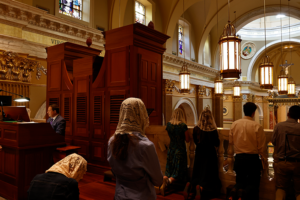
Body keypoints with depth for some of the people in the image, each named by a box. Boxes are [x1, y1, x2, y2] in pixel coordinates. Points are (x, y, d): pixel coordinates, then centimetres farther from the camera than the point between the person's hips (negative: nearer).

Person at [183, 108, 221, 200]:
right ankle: (200, 188, -24)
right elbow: (217, 144, -6)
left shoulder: (196, 129, -8)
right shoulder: (213, 130, -17)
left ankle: (189, 185, -13)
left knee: (198, 175, 16)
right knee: (209, 176, 6)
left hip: (199, 154, 3)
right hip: (210, 155, -3)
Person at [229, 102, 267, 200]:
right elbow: (262, 146, -7)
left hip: (239, 158, 3)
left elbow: (231, 141, 7)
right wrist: (264, 159, 8)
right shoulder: (257, 126, -13)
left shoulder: (234, 124, -3)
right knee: (253, 183, 12)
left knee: (240, 181, 17)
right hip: (253, 158, -3)